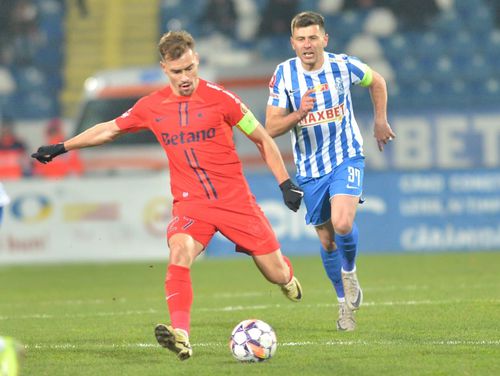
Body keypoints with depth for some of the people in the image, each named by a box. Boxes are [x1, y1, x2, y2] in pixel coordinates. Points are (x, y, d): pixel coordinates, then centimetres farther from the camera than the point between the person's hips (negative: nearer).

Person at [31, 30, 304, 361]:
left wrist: (286, 184, -1)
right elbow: (110, 129, 18)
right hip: (190, 203, 1)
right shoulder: (152, 107, 2)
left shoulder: (219, 98, -8)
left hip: (236, 199, -1)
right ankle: (181, 336, -40)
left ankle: (287, 276, 41)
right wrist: (62, 147, 18)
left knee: (277, 275, 2)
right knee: (180, 250, -31)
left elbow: (262, 139, 2)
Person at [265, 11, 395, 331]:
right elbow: (272, 128, -12)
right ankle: (346, 302, 28)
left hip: (347, 158, -2)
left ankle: (350, 271, 7)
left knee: (343, 224, -25)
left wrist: (381, 121, 10)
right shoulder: (284, 74, -10)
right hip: (310, 167, 2)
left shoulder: (343, 66, -10)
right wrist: (299, 114, -29)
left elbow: (377, 82, 12)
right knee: (327, 241, 7)